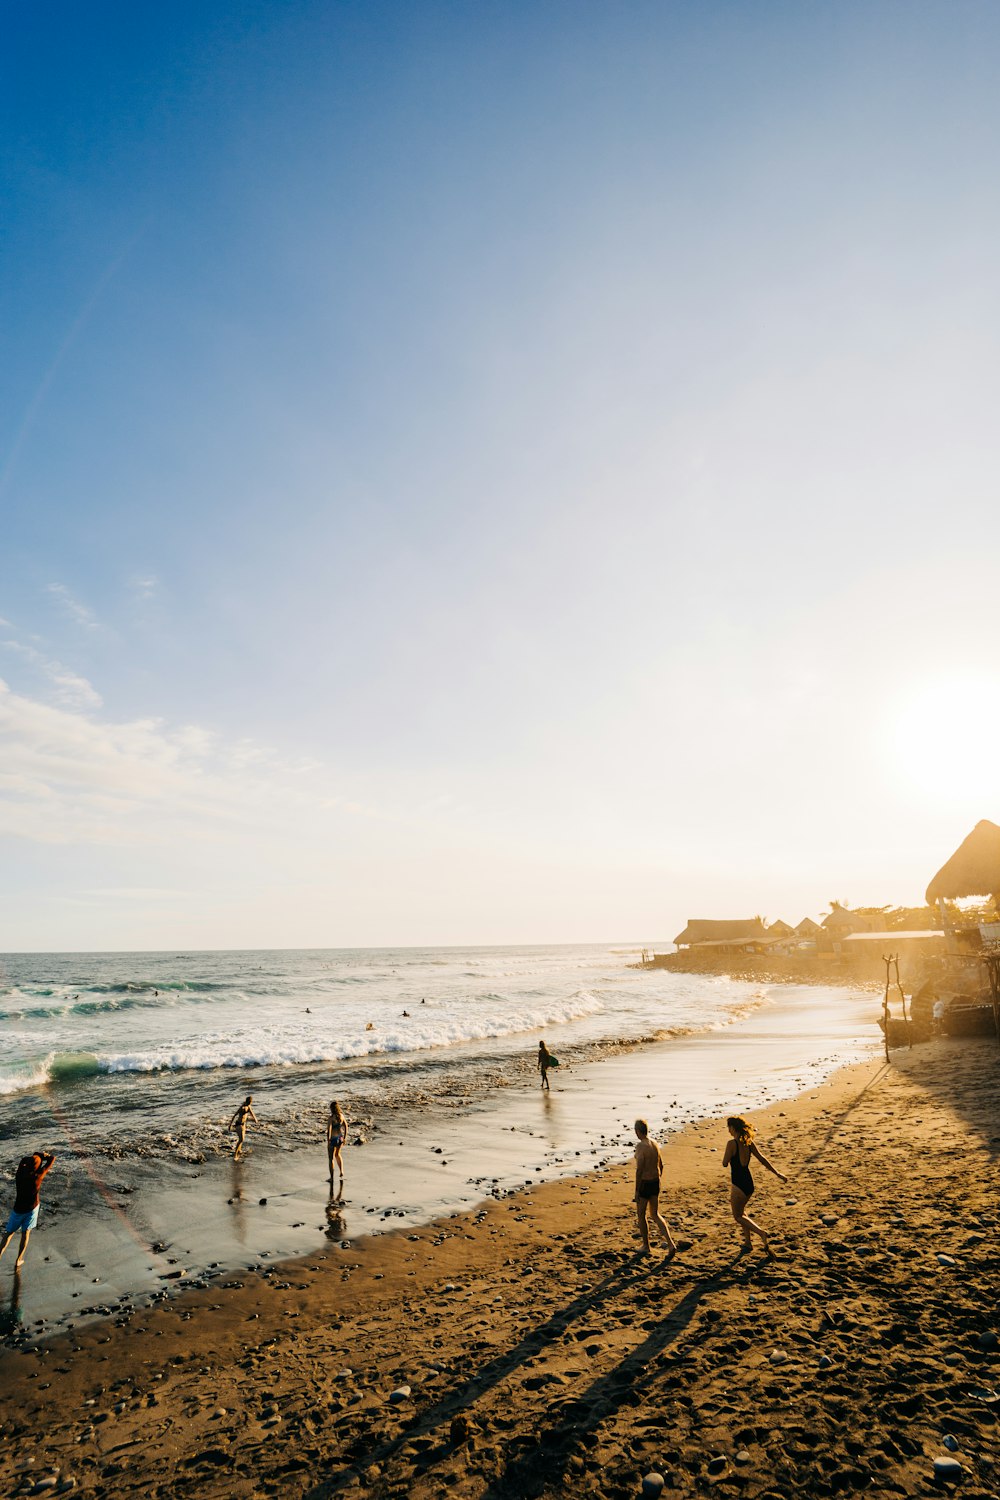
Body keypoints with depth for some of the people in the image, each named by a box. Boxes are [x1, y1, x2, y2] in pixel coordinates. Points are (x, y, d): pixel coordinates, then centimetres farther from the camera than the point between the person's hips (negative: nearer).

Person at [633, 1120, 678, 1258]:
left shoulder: (641, 1146, -20)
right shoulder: (655, 1144, 4)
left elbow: (639, 1170, -22)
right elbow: (661, 1165, 13)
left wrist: (636, 1191, -15)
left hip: (644, 1184, -7)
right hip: (655, 1182, 7)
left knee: (641, 1215, 13)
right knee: (655, 1215, 17)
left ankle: (646, 1247, 23)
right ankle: (671, 1244, 4)